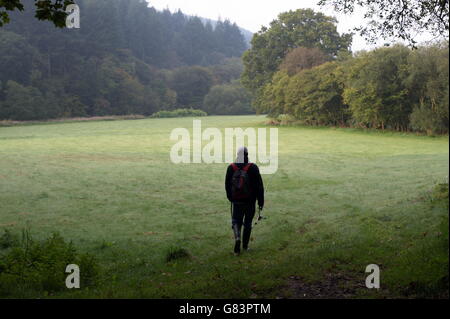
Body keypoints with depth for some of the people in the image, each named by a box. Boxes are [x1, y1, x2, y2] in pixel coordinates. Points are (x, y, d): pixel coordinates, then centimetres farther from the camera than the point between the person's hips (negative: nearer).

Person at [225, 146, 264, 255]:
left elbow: (227, 185, 7)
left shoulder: (231, 168, -4)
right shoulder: (253, 168, -11)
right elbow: (259, 186, -9)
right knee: (248, 222, 14)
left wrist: (230, 197, 22)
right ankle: (245, 245, 21)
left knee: (236, 221, 10)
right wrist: (260, 201, -2)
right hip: (250, 201, -1)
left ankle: (237, 238, -17)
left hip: (236, 201, 1)